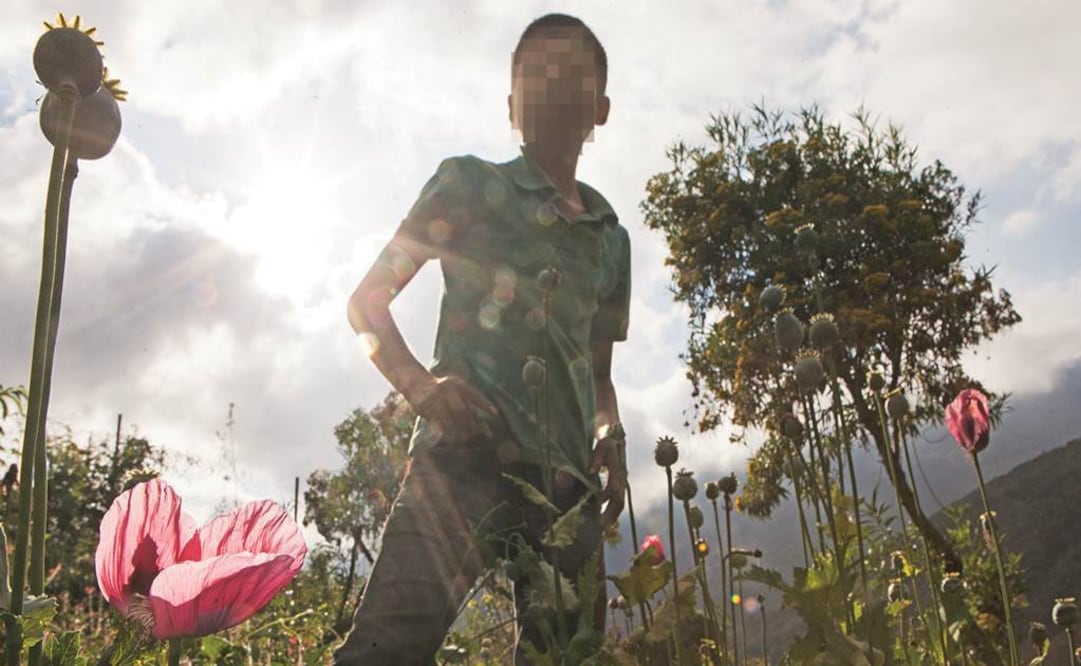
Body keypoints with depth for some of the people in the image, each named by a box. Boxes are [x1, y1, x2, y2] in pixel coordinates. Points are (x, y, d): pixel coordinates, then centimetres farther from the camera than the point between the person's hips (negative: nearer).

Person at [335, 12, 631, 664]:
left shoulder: (611, 237, 24)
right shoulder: (470, 185, 11)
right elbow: (368, 300, 10)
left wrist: (610, 436, 7)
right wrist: (421, 386, -8)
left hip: (566, 475, 6)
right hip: (467, 451, -5)